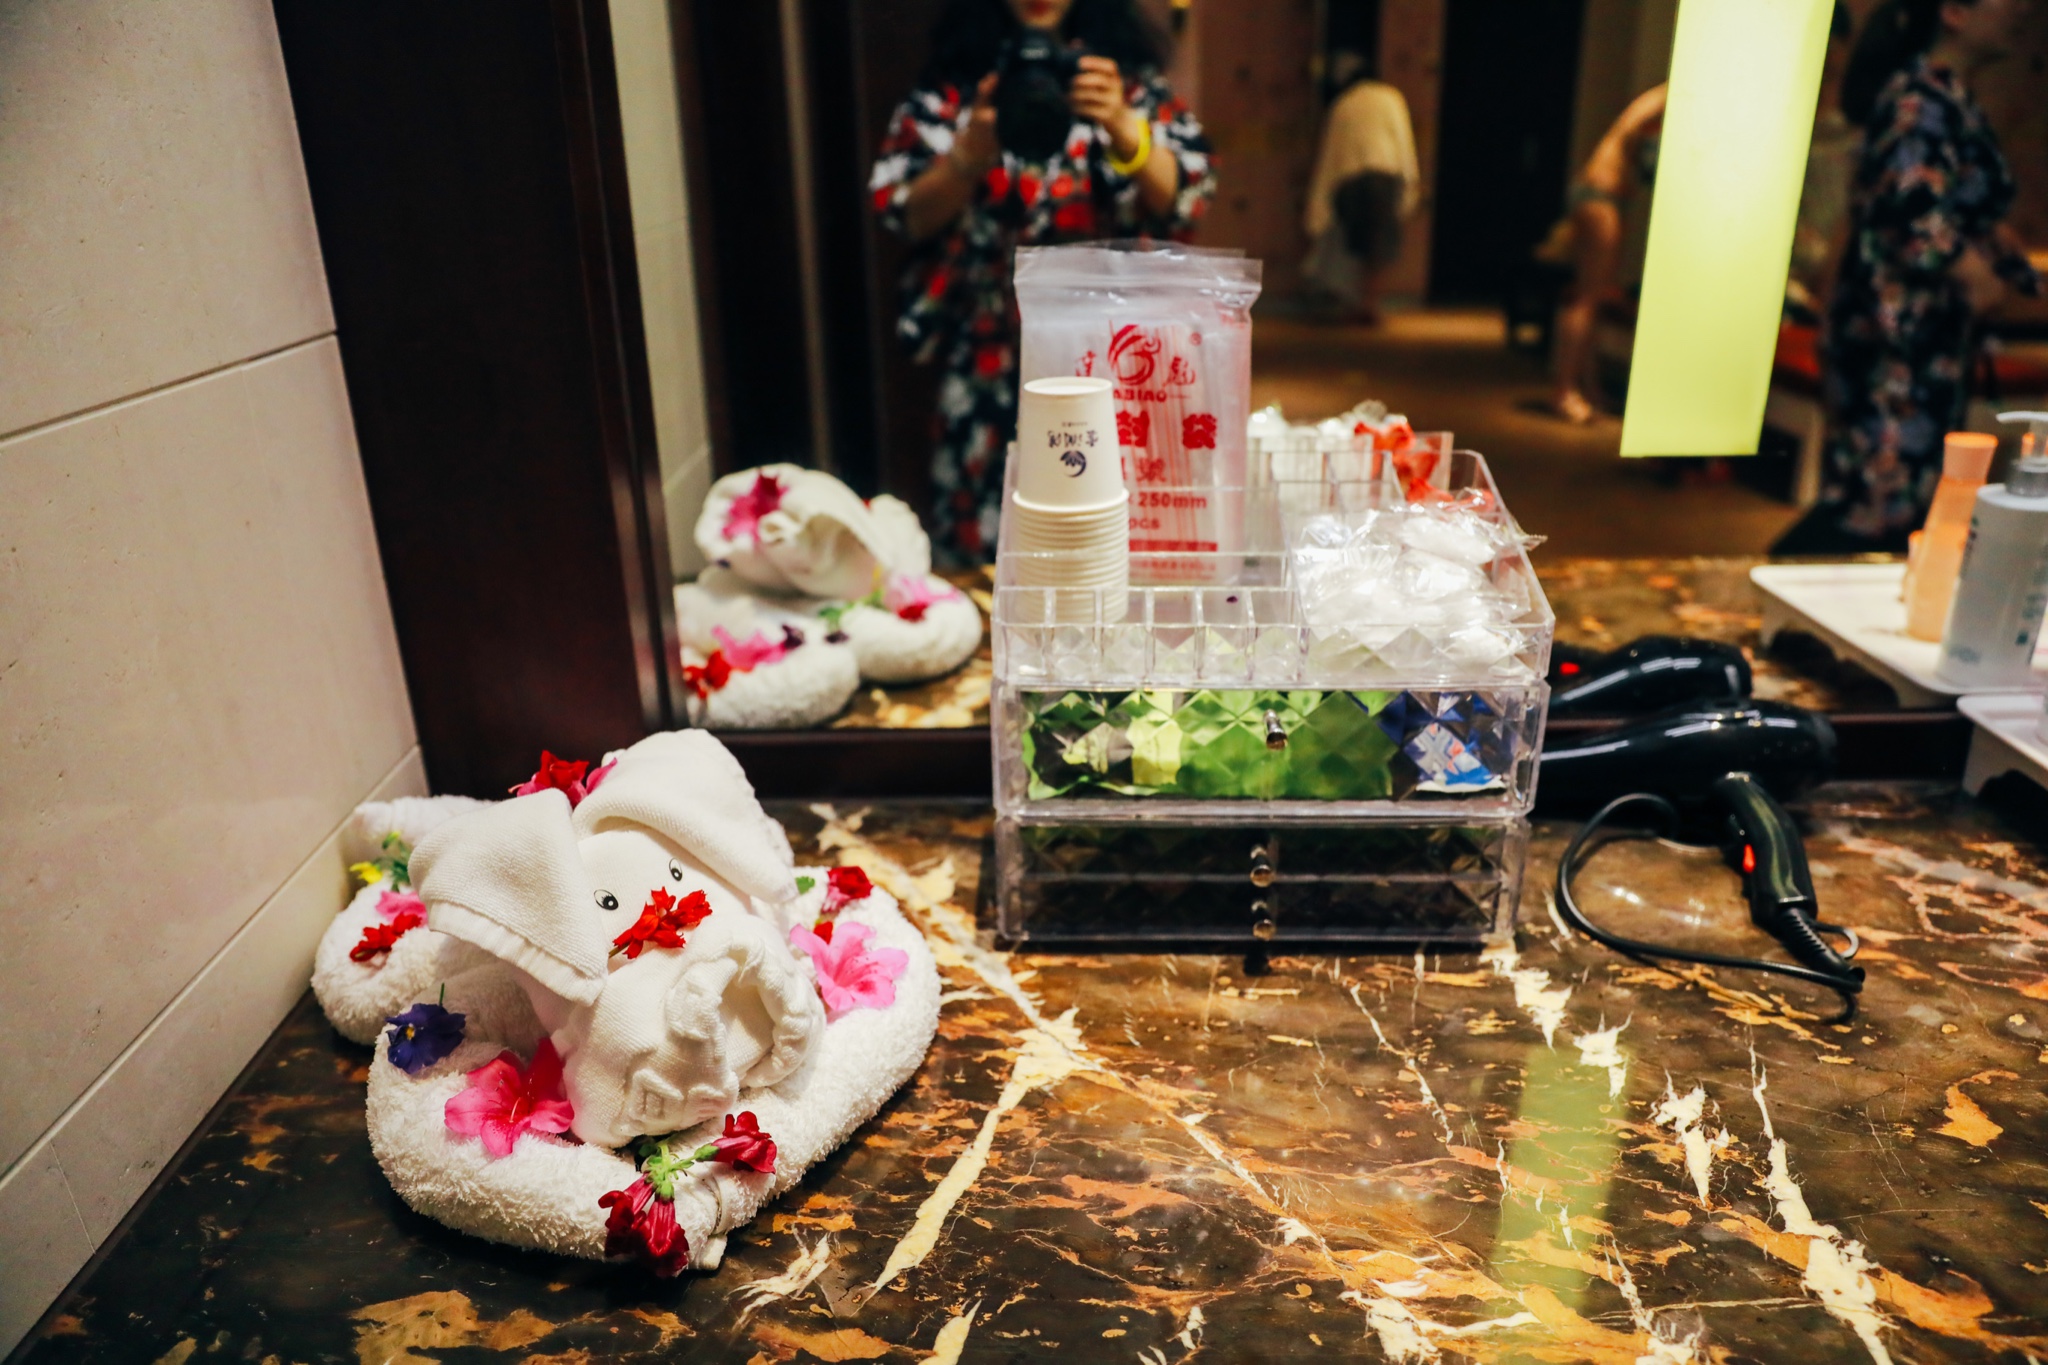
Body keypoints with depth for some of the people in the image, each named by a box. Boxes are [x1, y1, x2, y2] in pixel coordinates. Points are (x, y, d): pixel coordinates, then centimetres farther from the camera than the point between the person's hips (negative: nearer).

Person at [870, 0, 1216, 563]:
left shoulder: (1133, 80, 8)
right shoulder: (950, 85, 8)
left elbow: (1185, 200, -3)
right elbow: (909, 215, -1)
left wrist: (1123, 127, -20)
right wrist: (972, 152, -19)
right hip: (990, 364, 0)